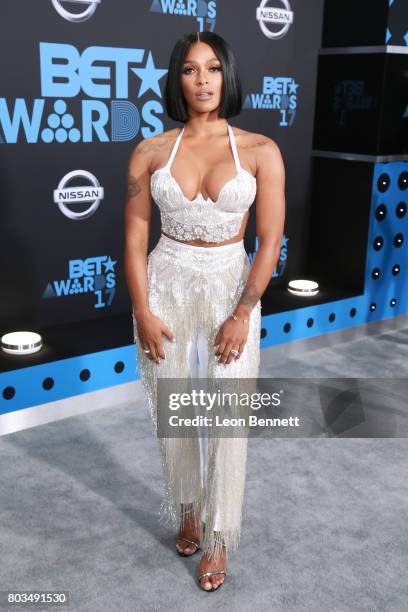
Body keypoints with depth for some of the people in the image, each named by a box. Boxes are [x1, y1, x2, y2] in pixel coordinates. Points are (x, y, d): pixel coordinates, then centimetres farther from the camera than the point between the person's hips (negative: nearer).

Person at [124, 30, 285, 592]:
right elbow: (134, 239, -1)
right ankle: (187, 510, 38)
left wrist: (241, 315, -11)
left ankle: (218, 537, 23)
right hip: (165, 289, 2)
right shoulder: (151, 152, -3)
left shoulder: (260, 151, -6)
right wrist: (143, 312, -7)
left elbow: (270, 243, -6)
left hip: (230, 290, -1)